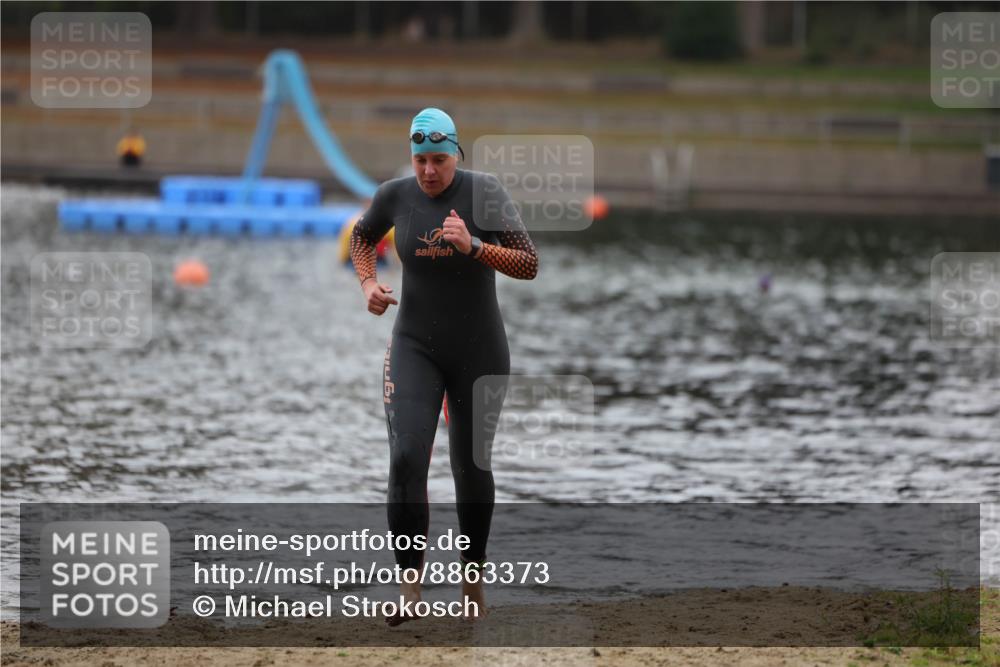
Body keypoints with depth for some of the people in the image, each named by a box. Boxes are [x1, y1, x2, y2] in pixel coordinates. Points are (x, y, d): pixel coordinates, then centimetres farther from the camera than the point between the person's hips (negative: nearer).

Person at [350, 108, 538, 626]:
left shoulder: (484, 192, -12)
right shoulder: (395, 195, -4)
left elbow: (529, 265, -17)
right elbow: (362, 237, 18)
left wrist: (473, 247, -31)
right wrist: (368, 282, 0)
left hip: (479, 350, -1)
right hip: (414, 348, 1)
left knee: (472, 466, 8)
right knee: (406, 457, -16)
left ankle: (473, 574, 29)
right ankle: (409, 585, -12)